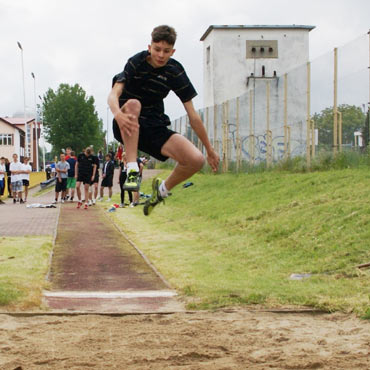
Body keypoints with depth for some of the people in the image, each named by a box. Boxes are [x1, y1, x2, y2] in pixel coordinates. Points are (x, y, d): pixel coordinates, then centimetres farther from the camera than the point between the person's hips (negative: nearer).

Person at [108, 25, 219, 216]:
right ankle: (132, 171, -35)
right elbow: (113, 95, -25)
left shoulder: (175, 71, -2)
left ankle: (163, 189, 9)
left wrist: (209, 149, 2)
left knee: (196, 160, -21)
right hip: (127, 127, -2)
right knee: (133, 104, -38)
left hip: (154, 130, 3)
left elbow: (192, 115, 1)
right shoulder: (136, 63, -10)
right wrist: (118, 114, -48)